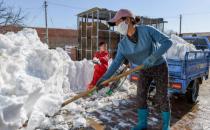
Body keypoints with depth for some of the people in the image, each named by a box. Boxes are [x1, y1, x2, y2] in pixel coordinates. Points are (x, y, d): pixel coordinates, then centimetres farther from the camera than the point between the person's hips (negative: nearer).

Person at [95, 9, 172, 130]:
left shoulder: (147, 30, -23)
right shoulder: (123, 44, -11)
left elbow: (167, 42, -27)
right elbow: (116, 63, -20)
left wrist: (153, 57, -40)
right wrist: (105, 78, -34)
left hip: (160, 67, -4)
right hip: (144, 69, 4)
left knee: (162, 98, 0)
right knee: (141, 96, 3)